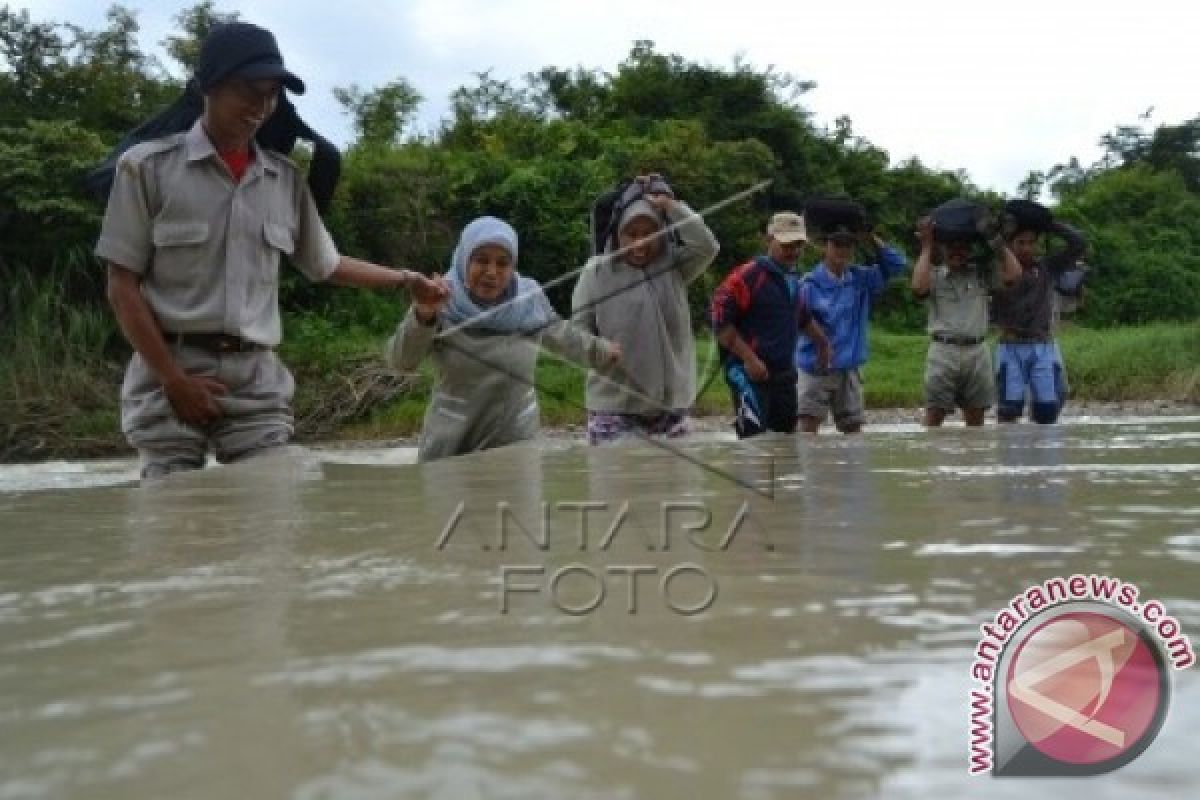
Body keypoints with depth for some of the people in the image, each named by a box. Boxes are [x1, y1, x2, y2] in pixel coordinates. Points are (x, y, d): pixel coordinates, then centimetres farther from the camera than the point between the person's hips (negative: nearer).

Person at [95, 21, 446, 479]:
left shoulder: (286, 180, 8)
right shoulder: (149, 166, -2)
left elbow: (326, 266, 22)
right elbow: (122, 287, -2)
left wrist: (404, 280, 15)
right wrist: (173, 380, -9)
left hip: (257, 379, 3)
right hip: (171, 373, -3)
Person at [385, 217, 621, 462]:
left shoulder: (530, 298, -4)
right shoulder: (442, 303, -11)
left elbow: (559, 333, 16)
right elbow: (401, 361, -20)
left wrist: (601, 351, 30)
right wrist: (422, 316, -37)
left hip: (516, 441, 1)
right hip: (450, 447, -1)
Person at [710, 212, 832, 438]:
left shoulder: (793, 281, 14)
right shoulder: (748, 276, -13)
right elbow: (720, 320, -18)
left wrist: (823, 342, 27)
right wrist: (749, 358, -20)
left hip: (785, 373, 9)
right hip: (750, 372, -9)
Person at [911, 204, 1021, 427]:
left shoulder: (982, 274, 9)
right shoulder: (934, 275, 2)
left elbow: (1013, 275, -3)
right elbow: (918, 287, -19)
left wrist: (998, 242, 1)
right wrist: (926, 248, -12)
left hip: (977, 352, 3)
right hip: (943, 351, -3)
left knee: (975, 417, 10)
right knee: (934, 418, -2)